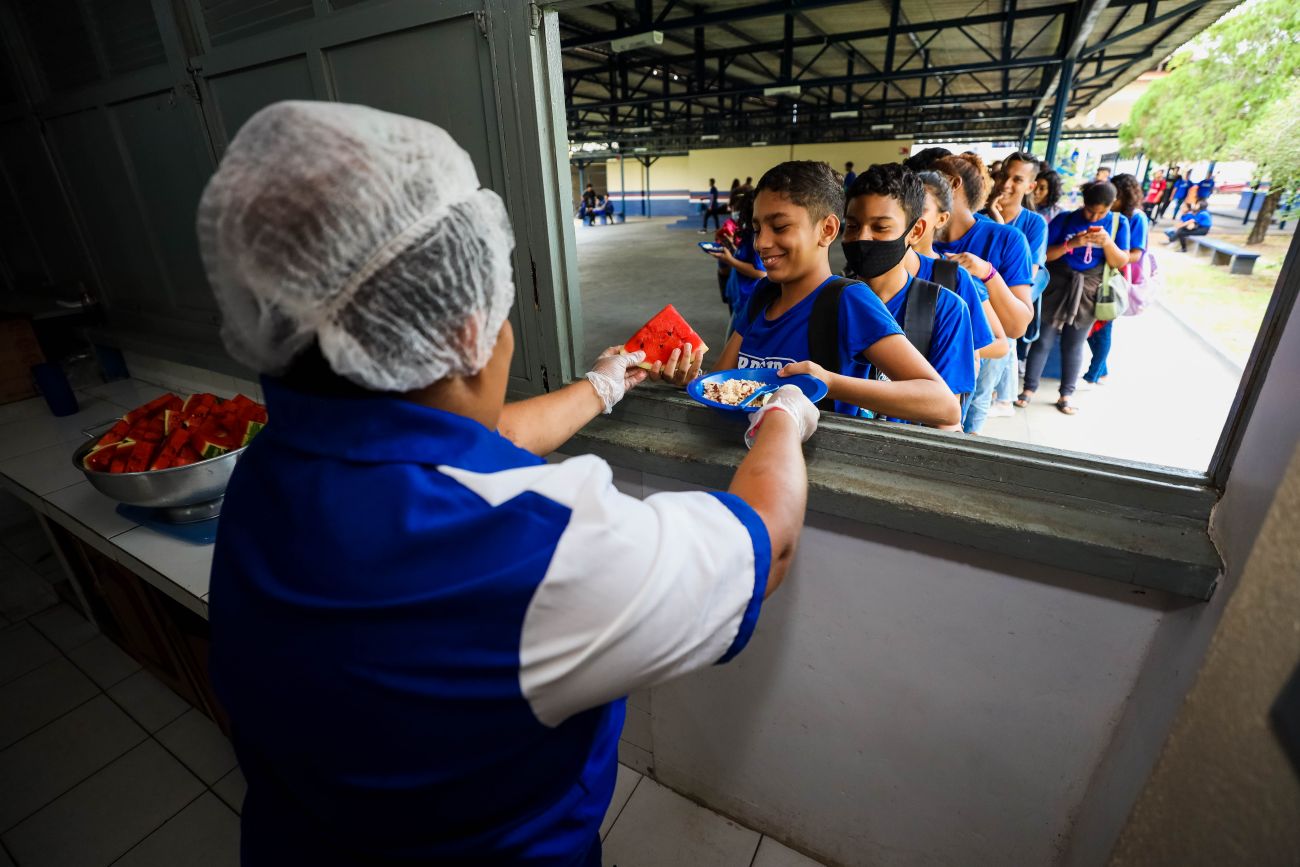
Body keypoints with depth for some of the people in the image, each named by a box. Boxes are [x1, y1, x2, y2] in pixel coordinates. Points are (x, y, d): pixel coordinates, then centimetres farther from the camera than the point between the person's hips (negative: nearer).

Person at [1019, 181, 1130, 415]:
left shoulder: (1118, 223, 2)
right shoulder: (1065, 219, -4)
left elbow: (1121, 262, -2)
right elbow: (1044, 254, -8)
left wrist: (1107, 242, -18)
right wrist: (1071, 243, -23)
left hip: (1088, 293, 2)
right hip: (1056, 287, -1)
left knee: (1074, 346, 7)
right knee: (1043, 341, 1)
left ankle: (1066, 395, 14)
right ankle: (1028, 389, 10)